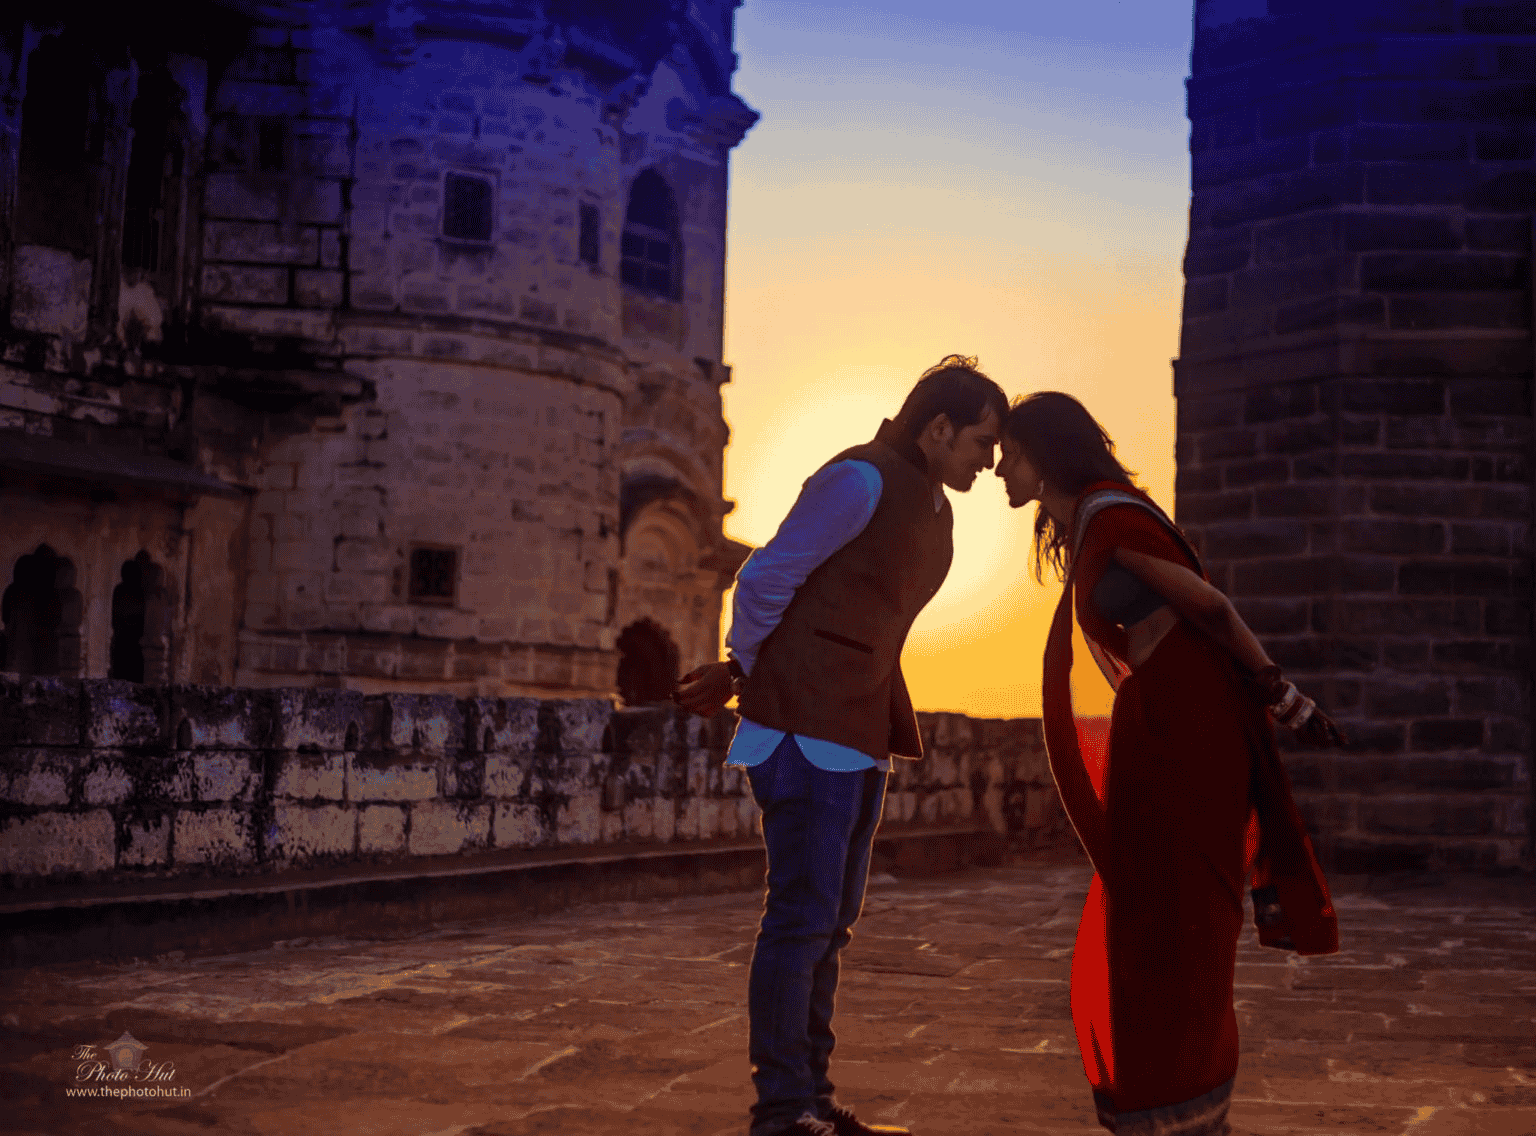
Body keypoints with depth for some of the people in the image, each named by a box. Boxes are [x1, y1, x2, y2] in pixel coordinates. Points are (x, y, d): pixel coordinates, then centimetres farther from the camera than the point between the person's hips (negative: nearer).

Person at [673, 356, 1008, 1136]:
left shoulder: (932, 509, 16)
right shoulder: (860, 479, -13)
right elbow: (766, 580, -10)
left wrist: (735, 677, 15)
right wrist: (745, 672, 6)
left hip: (859, 731, 9)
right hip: (807, 727, -9)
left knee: (830, 921, 10)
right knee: (803, 915, -7)